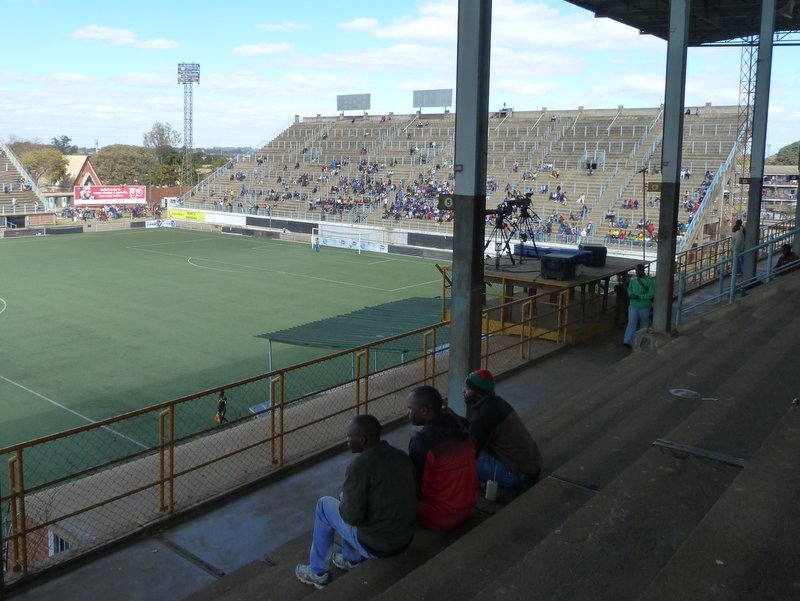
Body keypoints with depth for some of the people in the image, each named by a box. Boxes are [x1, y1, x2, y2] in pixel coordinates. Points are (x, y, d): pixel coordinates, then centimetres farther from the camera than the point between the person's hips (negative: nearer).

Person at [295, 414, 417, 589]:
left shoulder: (359, 466, -22)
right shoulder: (402, 456, 0)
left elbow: (352, 516, -19)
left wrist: (343, 505, 4)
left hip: (375, 544, -7)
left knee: (325, 505, 14)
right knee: (346, 496, 26)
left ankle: (317, 573, 27)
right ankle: (352, 560, 38)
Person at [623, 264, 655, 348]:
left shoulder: (649, 280, -15)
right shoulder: (633, 279, 0)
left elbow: (651, 294, -18)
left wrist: (639, 297, -25)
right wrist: (631, 295, -8)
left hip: (644, 307, -2)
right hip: (633, 305, 3)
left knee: (643, 324, 15)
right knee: (631, 323, -6)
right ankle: (628, 341, -11)